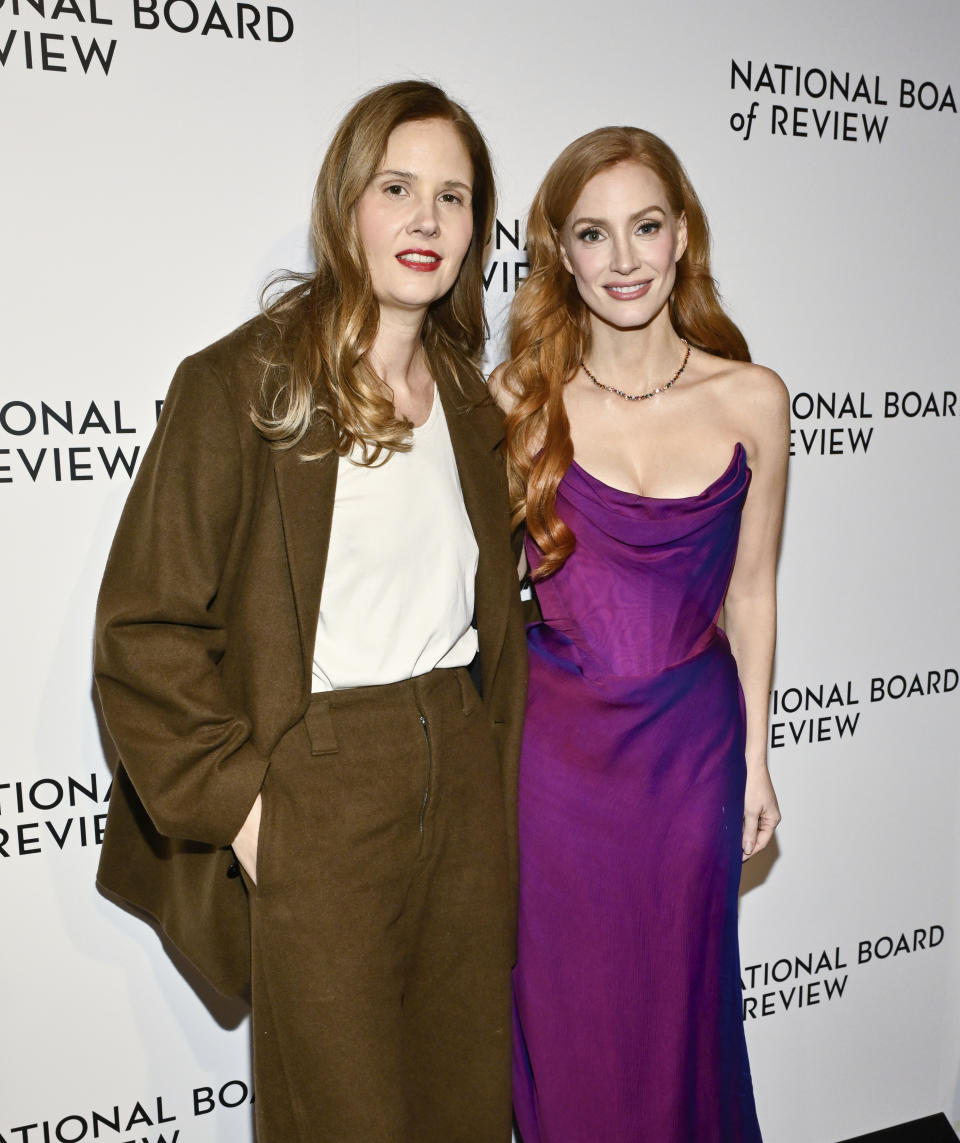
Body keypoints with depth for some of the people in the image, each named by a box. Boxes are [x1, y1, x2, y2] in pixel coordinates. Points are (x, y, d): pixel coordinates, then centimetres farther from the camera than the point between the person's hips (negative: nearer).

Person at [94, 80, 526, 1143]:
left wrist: (496, 767, 11)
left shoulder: (468, 402, 10)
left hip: (465, 786, 6)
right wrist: (236, 803, -13)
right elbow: (144, 628, -11)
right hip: (316, 806, -5)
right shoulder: (237, 385, -10)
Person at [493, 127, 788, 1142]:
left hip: (694, 741, 1)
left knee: (683, 1005, 19)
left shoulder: (752, 400, -5)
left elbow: (749, 590, 3)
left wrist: (755, 756, 8)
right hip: (559, 741, -1)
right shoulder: (522, 398, -8)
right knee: (565, 1011, 15)